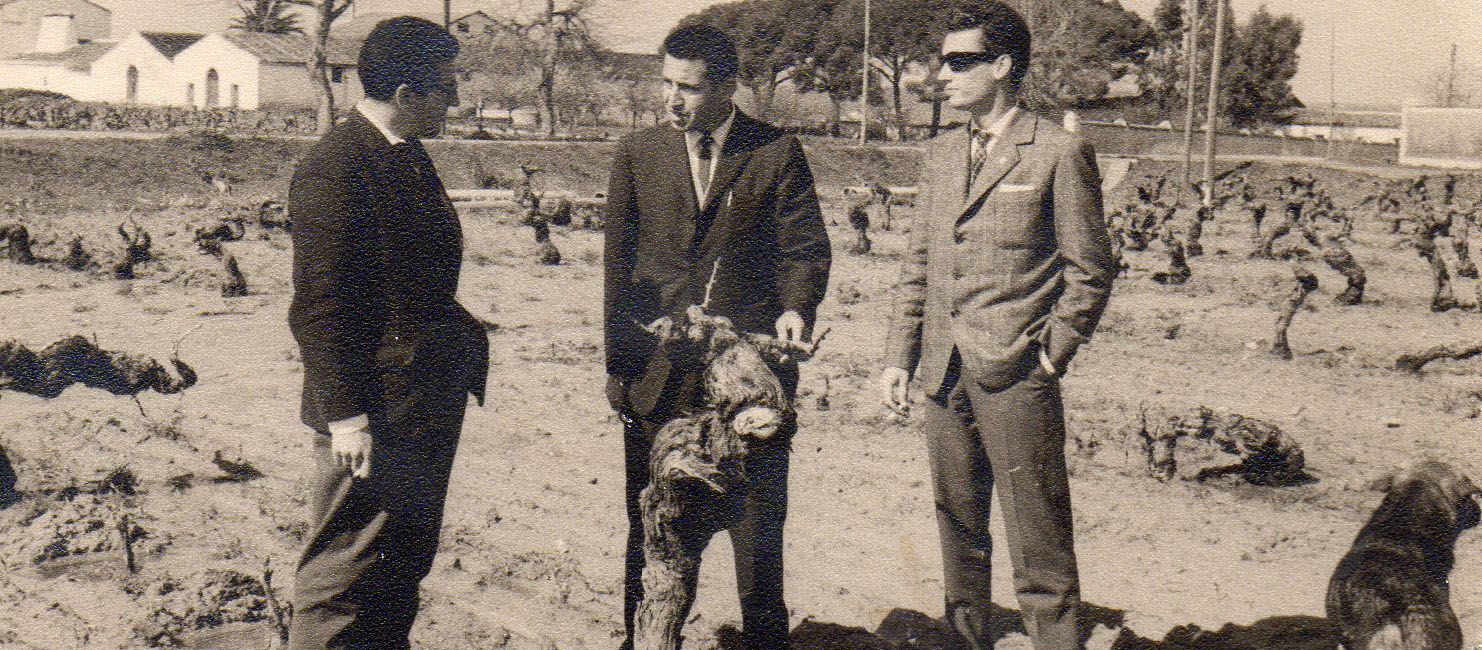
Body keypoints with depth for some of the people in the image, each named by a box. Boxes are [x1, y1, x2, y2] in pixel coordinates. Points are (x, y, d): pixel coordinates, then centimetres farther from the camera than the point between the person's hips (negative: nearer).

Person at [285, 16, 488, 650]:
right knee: (344, 574, 0)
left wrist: (466, 339, 15)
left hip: (428, 406, 10)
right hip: (372, 418, -10)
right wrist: (345, 416, -21)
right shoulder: (334, 169, -17)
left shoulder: (409, 157, 13)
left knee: (404, 570, 19)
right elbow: (320, 307, -19)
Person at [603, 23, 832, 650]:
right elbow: (618, 263, 8)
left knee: (757, 518, 6)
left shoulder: (778, 153, 1)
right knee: (650, 523, 8)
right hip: (658, 368, 2)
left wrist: (797, 305, -18)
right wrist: (617, 365, 4)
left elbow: (806, 247, 3)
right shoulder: (637, 154, 7)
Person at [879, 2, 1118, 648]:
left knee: (1038, 542, -4)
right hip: (943, 375, 6)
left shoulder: (1060, 153, -5)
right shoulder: (940, 154, 15)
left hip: (1017, 377, -6)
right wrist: (899, 357, 11)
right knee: (958, 529, 15)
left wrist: (1050, 357, -7)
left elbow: (1091, 270, -3)